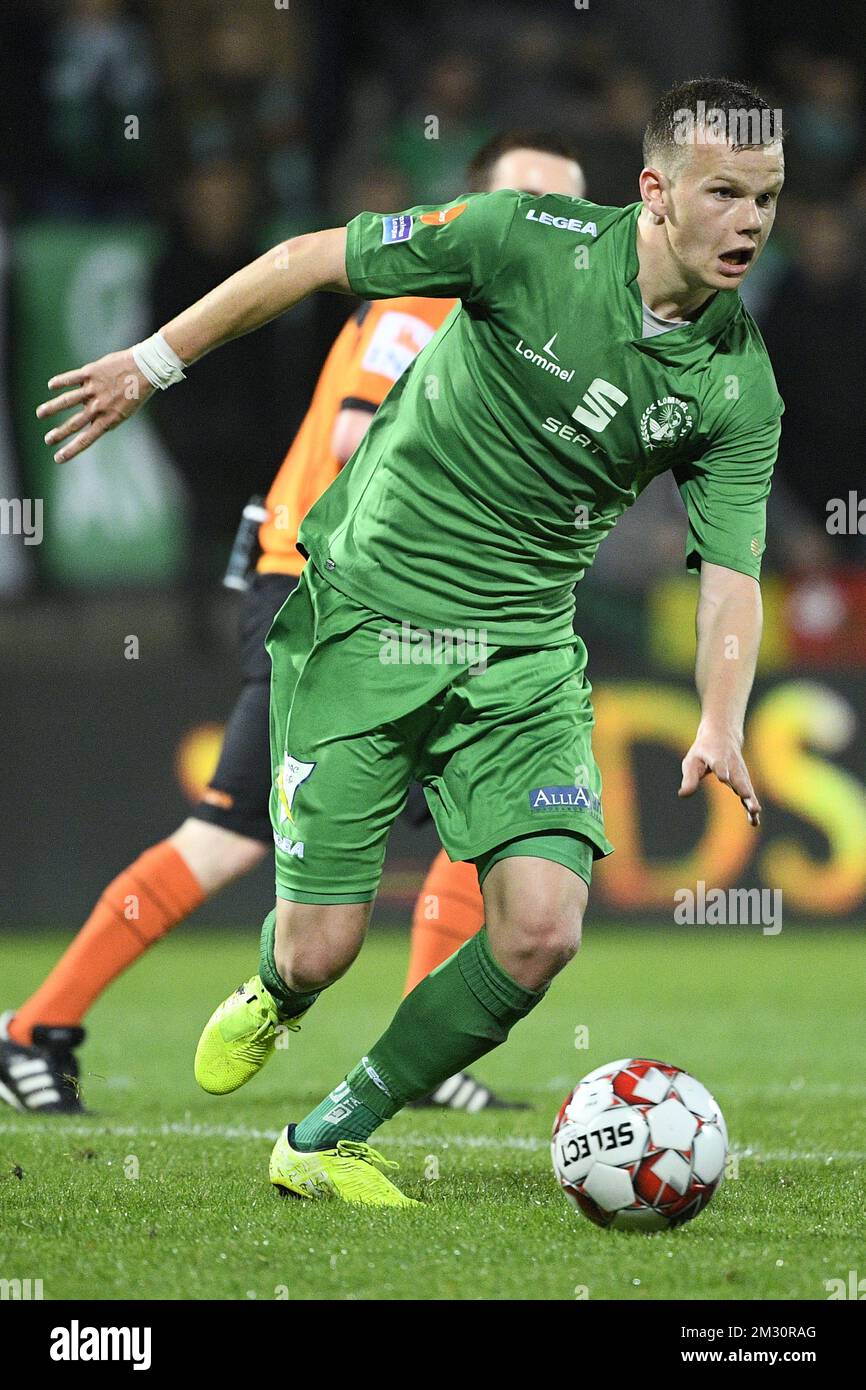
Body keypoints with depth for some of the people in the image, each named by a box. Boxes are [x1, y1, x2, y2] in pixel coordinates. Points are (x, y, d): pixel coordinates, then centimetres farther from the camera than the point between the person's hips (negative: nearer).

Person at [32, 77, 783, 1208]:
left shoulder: (740, 388, -5)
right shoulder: (535, 238, -16)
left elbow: (731, 574, -4)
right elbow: (316, 259, -6)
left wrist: (719, 724, -23)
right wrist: (156, 361, -1)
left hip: (523, 656, 3)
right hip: (362, 616, -3)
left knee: (542, 928, -16)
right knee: (321, 949, -4)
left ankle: (329, 1141, 5)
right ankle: (273, 997, 39)